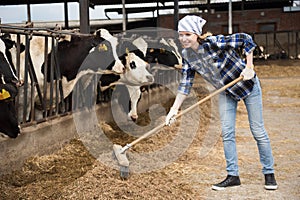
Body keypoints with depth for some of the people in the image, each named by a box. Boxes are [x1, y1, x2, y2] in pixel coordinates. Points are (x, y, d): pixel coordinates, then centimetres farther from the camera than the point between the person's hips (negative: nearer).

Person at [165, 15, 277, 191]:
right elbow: (185, 84, -6)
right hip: (226, 92, 6)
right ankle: (233, 176, 12)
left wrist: (249, 67, -27)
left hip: (247, 84, -5)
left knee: (258, 131, 1)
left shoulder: (214, 42, -30)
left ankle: (269, 174, 14)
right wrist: (174, 109, -12)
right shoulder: (187, 55, -10)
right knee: (227, 133, 1)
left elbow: (246, 39, -27)